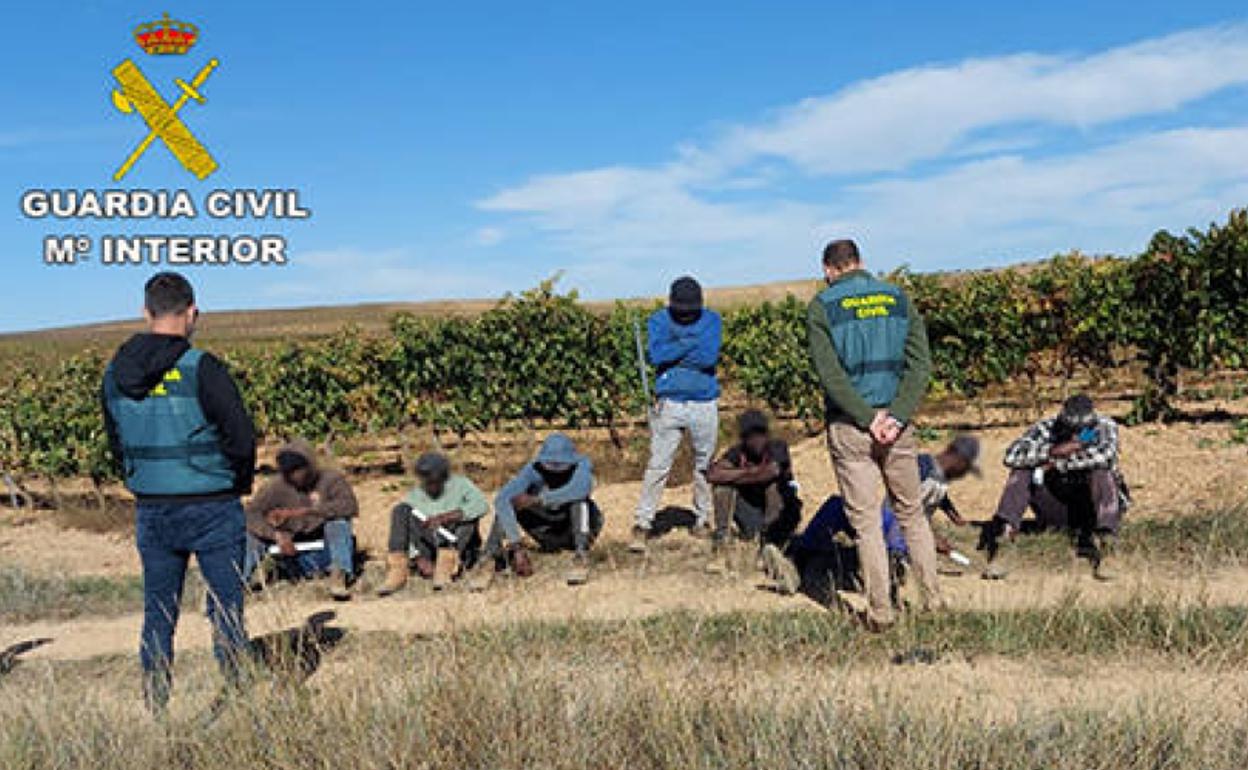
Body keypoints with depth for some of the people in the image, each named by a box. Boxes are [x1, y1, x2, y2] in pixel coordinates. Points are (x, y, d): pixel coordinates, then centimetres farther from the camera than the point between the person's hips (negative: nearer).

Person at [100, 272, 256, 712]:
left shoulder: (115, 374, 3)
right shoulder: (200, 369, -16)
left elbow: (117, 444, 12)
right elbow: (241, 436, -16)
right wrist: (240, 483, 1)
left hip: (150, 511, 5)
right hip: (211, 510, -5)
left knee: (158, 615, 14)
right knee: (226, 613, 5)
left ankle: (156, 711, 21)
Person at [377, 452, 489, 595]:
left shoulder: (460, 484, -3)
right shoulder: (415, 496, 4)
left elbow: (482, 506, -22)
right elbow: (406, 529, -5)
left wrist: (445, 517, -31)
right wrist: (420, 559, -22)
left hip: (459, 549, -2)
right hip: (427, 551, 2)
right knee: (401, 510, -13)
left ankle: (446, 565, -34)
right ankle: (398, 571, -26)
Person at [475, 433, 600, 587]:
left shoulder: (581, 465, -24)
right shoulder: (533, 470, -23)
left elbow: (580, 489, -49)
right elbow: (501, 499, -37)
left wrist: (536, 499, -45)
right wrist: (516, 547, -46)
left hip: (579, 531, -2)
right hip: (548, 536, 2)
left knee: (579, 498, -32)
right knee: (506, 504, -19)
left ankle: (581, 558, -33)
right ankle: (491, 561, -23)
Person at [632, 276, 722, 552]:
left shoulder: (712, 320, 2)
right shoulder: (658, 320, 3)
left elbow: (710, 357, -14)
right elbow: (655, 354, -16)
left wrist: (672, 353, -11)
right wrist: (693, 342, -14)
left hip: (705, 405, 1)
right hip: (669, 404, -1)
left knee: (705, 464, 10)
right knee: (658, 465, -5)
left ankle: (702, 519, 24)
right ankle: (642, 525, -2)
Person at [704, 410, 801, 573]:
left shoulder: (778, 447, -15)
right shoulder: (738, 452, -8)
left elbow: (772, 471, -37)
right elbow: (712, 475, -24)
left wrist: (735, 477, -24)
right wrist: (745, 472, -28)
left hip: (780, 515, -3)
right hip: (752, 517, 3)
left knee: (775, 484, -30)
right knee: (723, 485, -18)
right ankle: (720, 552, -21)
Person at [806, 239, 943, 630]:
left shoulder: (822, 307, -3)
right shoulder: (898, 298, 7)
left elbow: (830, 373, -12)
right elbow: (921, 362, -2)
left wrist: (868, 418, -11)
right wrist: (896, 415, -10)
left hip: (849, 427, -3)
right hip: (897, 425, 3)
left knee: (866, 521, 4)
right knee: (912, 513, 16)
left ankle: (880, 612, 8)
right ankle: (934, 598, 21)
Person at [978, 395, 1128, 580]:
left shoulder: (1105, 427, -12)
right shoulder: (1047, 428, -11)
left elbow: (1105, 455, -35)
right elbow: (1011, 456, -26)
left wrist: (1057, 464, -30)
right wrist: (1052, 451, -36)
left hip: (1092, 509, -1)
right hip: (1056, 513, 1)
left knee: (1102, 474, -30)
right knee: (1022, 472, -21)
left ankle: (1098, 555, -33)